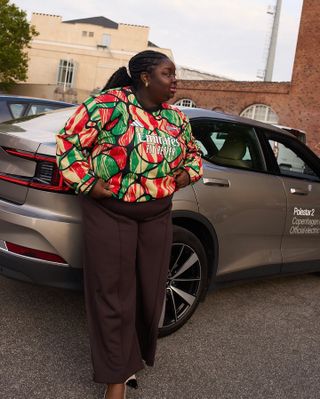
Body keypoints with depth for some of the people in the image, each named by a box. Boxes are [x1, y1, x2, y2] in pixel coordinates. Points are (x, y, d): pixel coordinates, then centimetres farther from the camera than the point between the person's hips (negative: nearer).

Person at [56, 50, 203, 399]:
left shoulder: (177, 118, 10)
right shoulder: (109, 104, -10)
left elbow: (193, 153, 25)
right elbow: (68, 141, -8)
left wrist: (189, 172, 4)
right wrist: (87, 184, -13)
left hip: (157, 215, 6)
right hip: (110, 213, -5)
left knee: (149, 291, 11)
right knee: (113, 293, 0)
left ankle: (137, 354, 35)